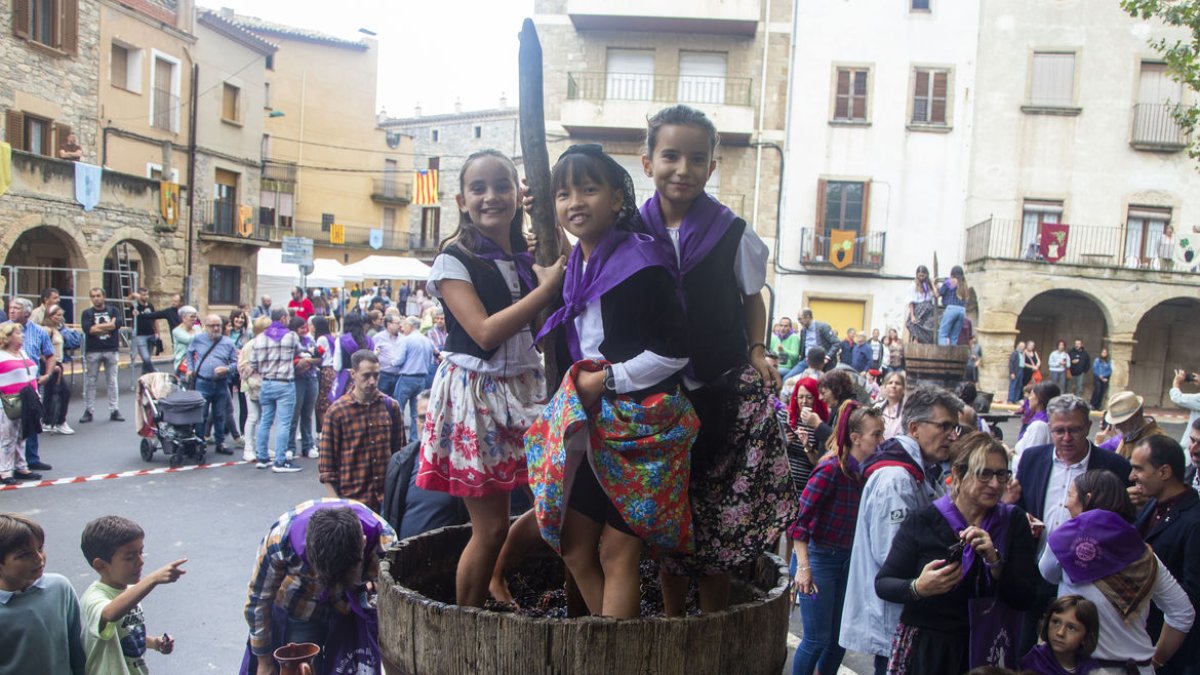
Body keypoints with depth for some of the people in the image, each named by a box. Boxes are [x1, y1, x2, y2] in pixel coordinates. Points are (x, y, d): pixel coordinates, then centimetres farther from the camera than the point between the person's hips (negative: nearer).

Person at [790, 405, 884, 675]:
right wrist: (803, 567, -23)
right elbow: (801, 518, -20)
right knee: (818, 639, 0)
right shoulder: (831, 469, -21)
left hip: (847, 559, 7)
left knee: (841, 637, 15)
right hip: (819, 558, -7)